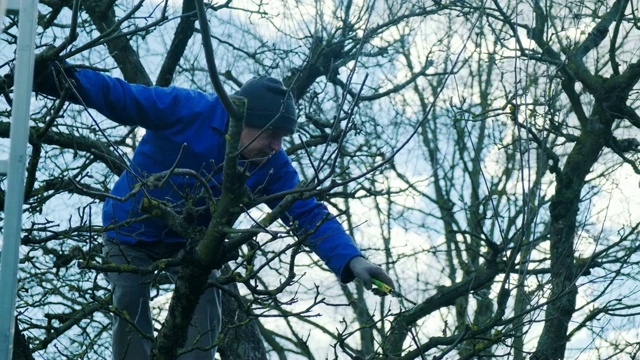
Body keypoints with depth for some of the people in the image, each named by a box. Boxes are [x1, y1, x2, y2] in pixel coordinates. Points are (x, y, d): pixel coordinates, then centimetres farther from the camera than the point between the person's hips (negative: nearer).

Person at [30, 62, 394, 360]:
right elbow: (118, 96, -31)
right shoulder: (186, 109, -31)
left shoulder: (273, 166, -19)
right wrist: (58, 76, -44)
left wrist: (351, 259, -36)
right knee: (130, 311, -8)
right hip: (131, 230, -3)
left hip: (190, 240, 3)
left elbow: (309, 214, -21)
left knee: (205, 304, -15)